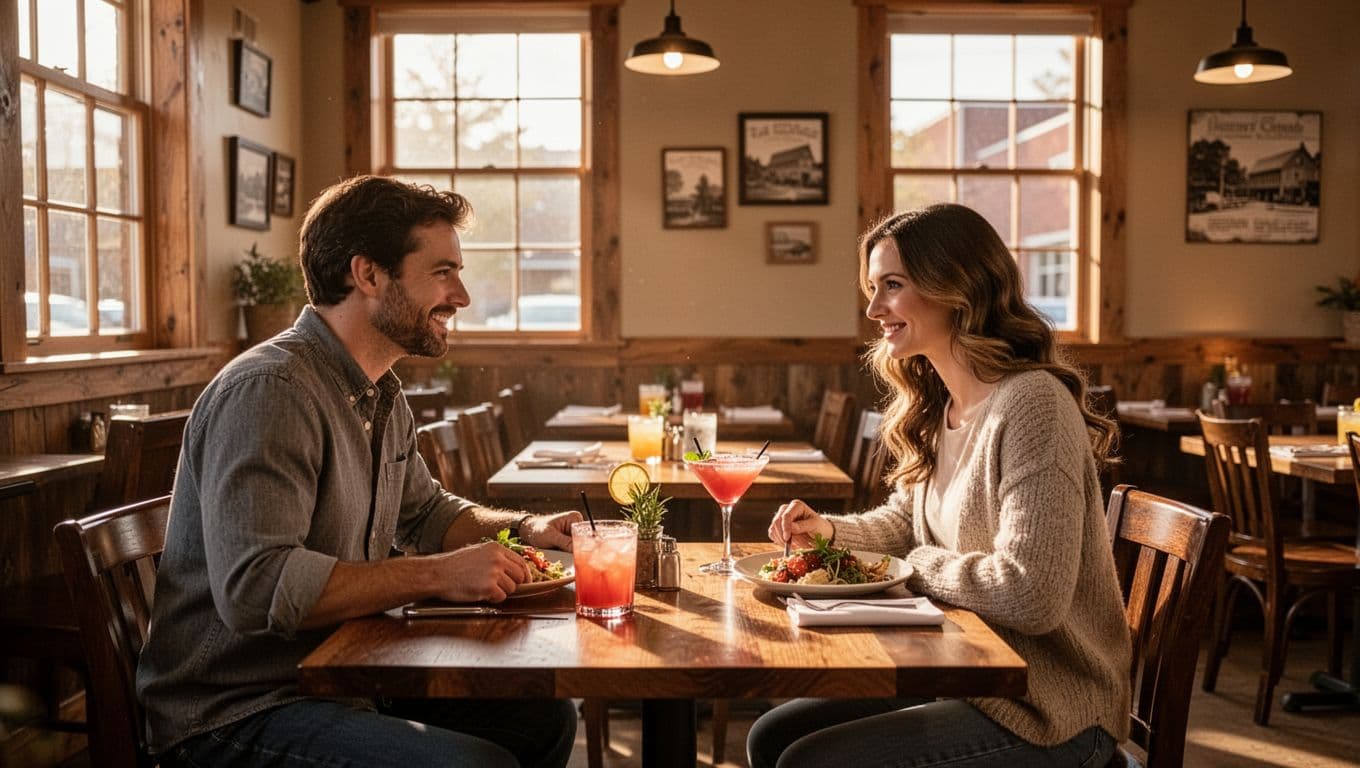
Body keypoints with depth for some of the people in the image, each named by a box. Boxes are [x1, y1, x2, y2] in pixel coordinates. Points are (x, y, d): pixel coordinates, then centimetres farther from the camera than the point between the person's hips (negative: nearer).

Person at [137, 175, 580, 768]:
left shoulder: (383, 395, 10)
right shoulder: (269, 391, -22)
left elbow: (423, 510, 24)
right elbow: (254, 586, -31)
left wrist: (523, 527, 6)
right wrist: (438, 575, -28)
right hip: (234, 714, -9)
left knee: (544, 718, 10)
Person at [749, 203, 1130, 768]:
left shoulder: (1031, 404, -23)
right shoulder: (938, 408, 5)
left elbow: (1032, 595, -30)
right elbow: (905, 524, 21)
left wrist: (921, 565, -14)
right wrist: (830, 530, 2)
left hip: (1048, 711, -8)